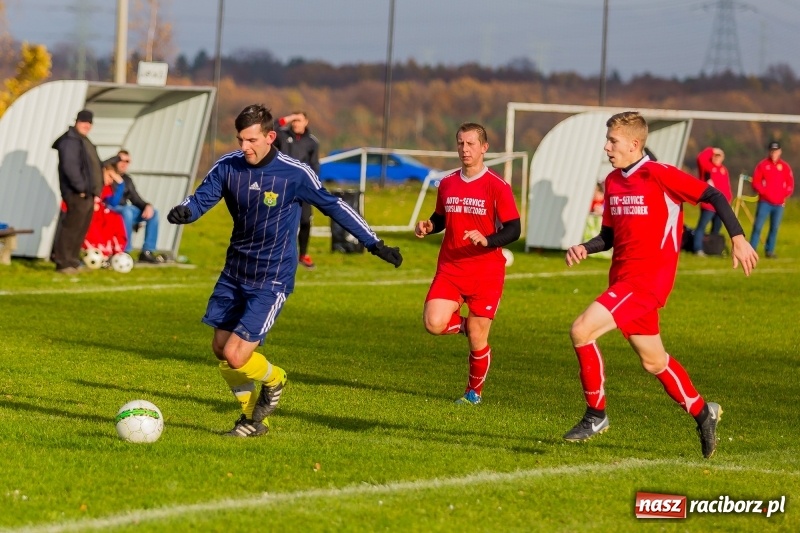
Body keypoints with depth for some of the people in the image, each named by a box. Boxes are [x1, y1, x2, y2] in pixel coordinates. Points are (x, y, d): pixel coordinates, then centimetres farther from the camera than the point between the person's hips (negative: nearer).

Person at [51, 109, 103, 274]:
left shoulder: (84, 141, 21)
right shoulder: (71, 141, -11)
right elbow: (69, 166, -21)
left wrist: (95, 191, 16)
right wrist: (81, 187, -19)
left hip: (87, 193, 10)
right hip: (77, 194, -10)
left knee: (80, 229, 11)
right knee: (72, 228, -11)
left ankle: (73, 262, 16)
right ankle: (63, 263, -11)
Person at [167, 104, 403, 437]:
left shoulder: (295, 174, -15)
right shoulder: (228, 167, -5)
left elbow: (332, 206, -4)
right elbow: (201, 199, -7)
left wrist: (375, 244, 0)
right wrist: (183, 211, -33)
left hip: (272, 279, -5)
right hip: (235, 272, 5)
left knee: (235, 356, -14)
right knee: (220, 348, 8)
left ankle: (273, 380, 20)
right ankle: (252, 419, 28)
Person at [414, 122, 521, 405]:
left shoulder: (497, 187, -8)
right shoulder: (447, 184, 8)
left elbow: (513, 230, -10)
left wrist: (486, 240, -27)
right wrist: (428, 226, 0)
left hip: (486, 273, -4)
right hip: (450, 268, 4)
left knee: (477, 338, 1)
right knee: (434, 323, -18)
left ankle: (474, 391, 25)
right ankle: (466, 324, 16)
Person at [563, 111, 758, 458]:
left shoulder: (658, 175, -13)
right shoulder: (613, 181, 10)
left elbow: (713, 196, -10)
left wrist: (737, 238, -17)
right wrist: (584, 248, -1)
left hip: (649, 277, -8)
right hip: (623, 277, 8)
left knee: (582, 330, -19)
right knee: (653, 362, 17)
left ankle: (596, 414, -6)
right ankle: (702, 412, 35)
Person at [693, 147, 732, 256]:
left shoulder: (723, 170, 16)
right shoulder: (706, 166, -1)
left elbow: (727, 187, 18)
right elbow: (701, 158, -22)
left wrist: (728, 200, 9)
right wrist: (712, 150, -14)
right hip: (708, 204, -7)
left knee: (717, 227, 13)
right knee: (702, 225, -9)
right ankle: (698, 249, -13)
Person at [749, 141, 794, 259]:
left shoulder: (785, 167, 7)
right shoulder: (762, 165, 1)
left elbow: (790, 185, 10)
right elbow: (756, 182, 0)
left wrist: (784, 196, -4)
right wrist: (764, 192, -12)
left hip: (779, 204, 2)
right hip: (764, 202, -2)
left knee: (775, 228, 4)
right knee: (758, 226, -8)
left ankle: (769, 250, 12)